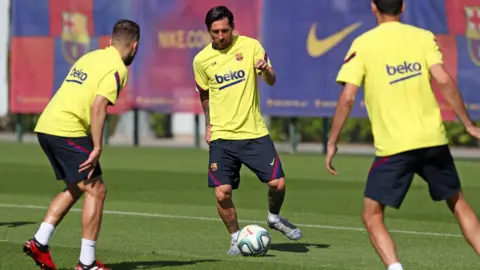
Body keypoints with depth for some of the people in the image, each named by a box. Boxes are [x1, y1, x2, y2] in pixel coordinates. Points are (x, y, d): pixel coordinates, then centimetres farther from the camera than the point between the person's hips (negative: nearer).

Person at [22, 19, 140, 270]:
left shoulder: (90, 57, 19)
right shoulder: (117, 68, -7)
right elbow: (98, 108, -18)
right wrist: (97, 149, -17)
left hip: (45, 126, 9)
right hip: (68, 131, -9)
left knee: (75, 188, 21)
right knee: (96, 190, -1)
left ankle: (39, 242, 13)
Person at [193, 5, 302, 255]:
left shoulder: (250, 46, -4)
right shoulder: (202, 60, 0)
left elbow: (271, 81, -8)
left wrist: (266, 70, -30)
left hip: (255, 132, 0)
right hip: (221, 136, 0)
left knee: (277, 183, -8)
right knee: (222, 194, -9)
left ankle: (274, 218, 24)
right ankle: (236, 238, 14)